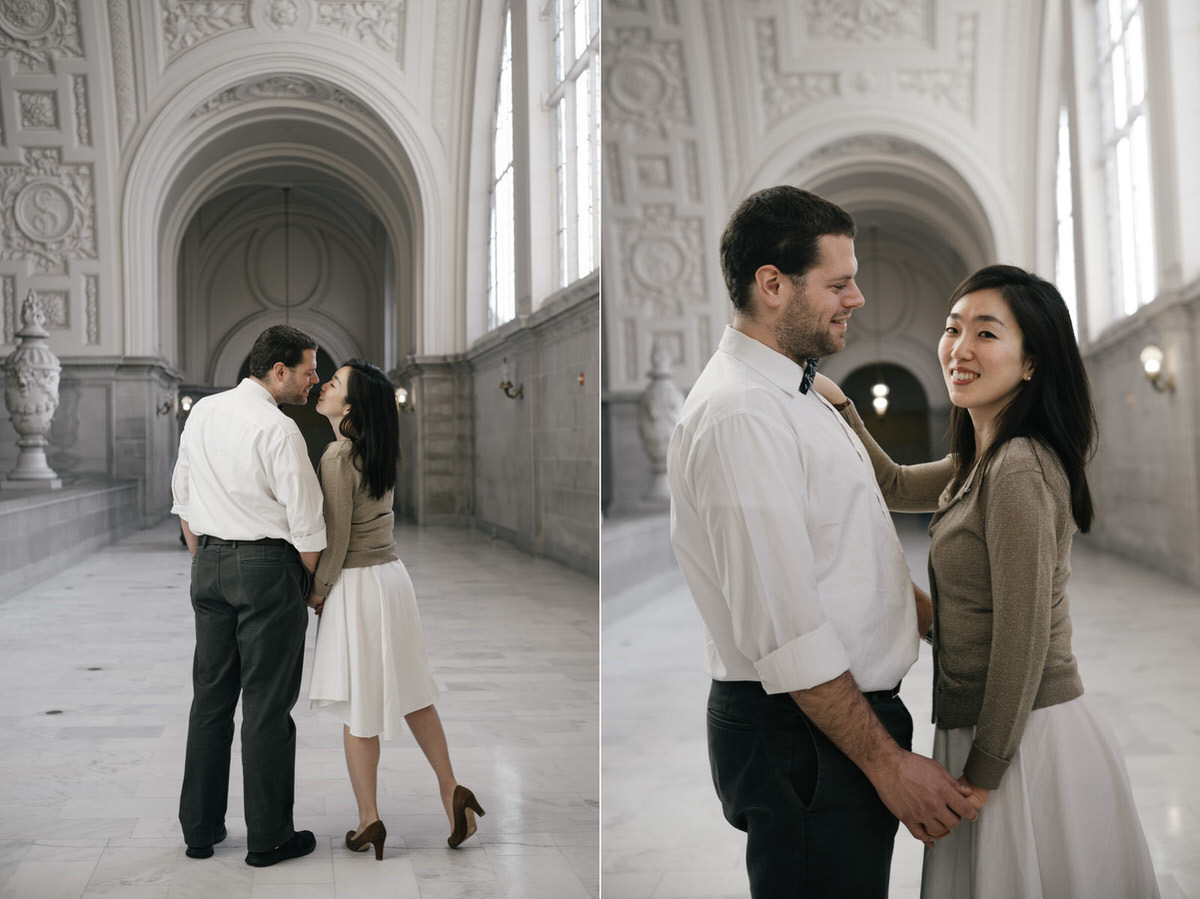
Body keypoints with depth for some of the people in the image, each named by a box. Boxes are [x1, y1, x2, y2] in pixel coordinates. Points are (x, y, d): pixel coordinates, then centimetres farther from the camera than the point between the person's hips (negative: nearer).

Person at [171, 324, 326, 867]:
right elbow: (305, 523, -14)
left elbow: (182, 498, 15)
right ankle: (267, 837, 9)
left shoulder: (202, 413, 7)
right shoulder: (278, 430, -15)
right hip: (268, 566, -7)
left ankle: (199, 829, 22)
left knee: (210, 699, 14)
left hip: (210, 564, 7)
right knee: (267, 705, 1)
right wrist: (313, 583, 1)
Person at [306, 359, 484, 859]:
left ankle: (368, 820, 11)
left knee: (359, 709, 3)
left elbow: (338, 537, -17)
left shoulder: (337, 456, -18)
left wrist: (319, 590, -4)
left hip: (357, 585, -8)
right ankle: (450, 790, 15)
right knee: (408, 692, 15)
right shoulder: (378, 452, 6)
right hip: (392, 574, 8)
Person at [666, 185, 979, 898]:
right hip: (800, 736, -10)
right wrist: (888, 760, -20)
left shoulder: (797, 395, 13)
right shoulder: (741, 416, -21)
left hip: (844, 712, 10)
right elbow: (785, 626, -24)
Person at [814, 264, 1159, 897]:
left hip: (1028, 743, -9)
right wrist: (838, 405, 8)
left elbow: (1023, 641, -21)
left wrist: (982, 775, -14)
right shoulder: (981, 463, 8)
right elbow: (895, 486, 24)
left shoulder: (1018, 470, -21)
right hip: (980, 732, 9)